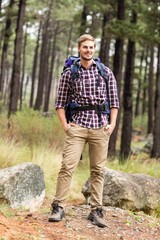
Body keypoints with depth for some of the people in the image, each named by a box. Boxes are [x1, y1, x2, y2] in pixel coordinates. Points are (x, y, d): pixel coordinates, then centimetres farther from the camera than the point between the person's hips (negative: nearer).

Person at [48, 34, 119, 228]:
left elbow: (114, 100, 9)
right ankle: (58, 208, -3)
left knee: (98, 170, 4)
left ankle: (96, 211, 10)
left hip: (100, 127, 1)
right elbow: (60, 102, 7)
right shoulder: (69, 73, 6)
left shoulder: (106, 72, 8)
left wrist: (112, 124, -1)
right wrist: (64, 125, -4)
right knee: (67, 166, -10)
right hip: (77, 126, -1)